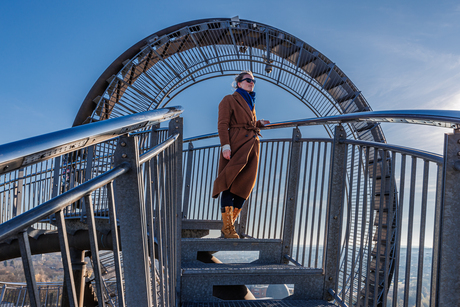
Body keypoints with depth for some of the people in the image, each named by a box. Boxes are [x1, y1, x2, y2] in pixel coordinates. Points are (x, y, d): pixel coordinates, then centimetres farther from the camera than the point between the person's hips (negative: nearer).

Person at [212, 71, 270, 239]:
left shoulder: (251, 102, 25)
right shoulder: (229, 100, 4)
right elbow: (222, 124, -7)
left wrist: (260, 123, 18)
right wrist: (225, 145, -18)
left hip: (251, 146, 7)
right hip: (236, 146, -7)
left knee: (244, 187, 1)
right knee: (229, 185, -9)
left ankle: (229, 225, 9)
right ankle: (228, 227, -5)